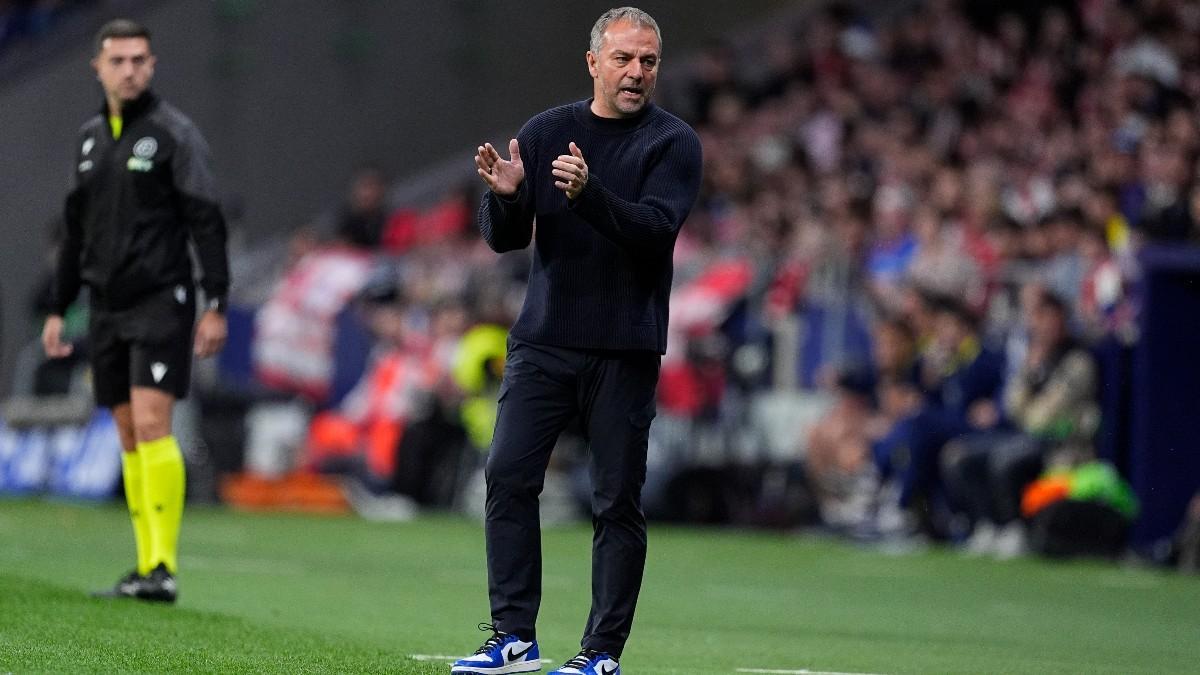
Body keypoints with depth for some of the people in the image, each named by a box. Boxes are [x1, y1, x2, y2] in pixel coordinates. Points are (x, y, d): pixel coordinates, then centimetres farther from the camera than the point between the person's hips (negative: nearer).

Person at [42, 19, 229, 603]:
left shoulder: (174, 133, -6)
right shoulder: (90, 138, 13)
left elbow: (206, 221, -9)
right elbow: (76, 231, 20)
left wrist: (215, 304, -16)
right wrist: (59, 308, 18)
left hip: (161, 301, -6)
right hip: (107, 307, 6)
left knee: (151, 425, -16)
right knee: (128, 437, 6)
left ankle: (163, 567, -19)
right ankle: (146, 566, 9)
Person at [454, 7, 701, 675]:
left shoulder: (673, 142, -1)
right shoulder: (546, 133, 9)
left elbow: (656, 229, -16)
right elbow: (503, 238, 8)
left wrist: (588, 192, -31)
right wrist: (506, 195, -14)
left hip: (625, 350, -3)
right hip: (543, 340, 3)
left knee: (618, 502, -1)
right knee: (508, 477, -6)